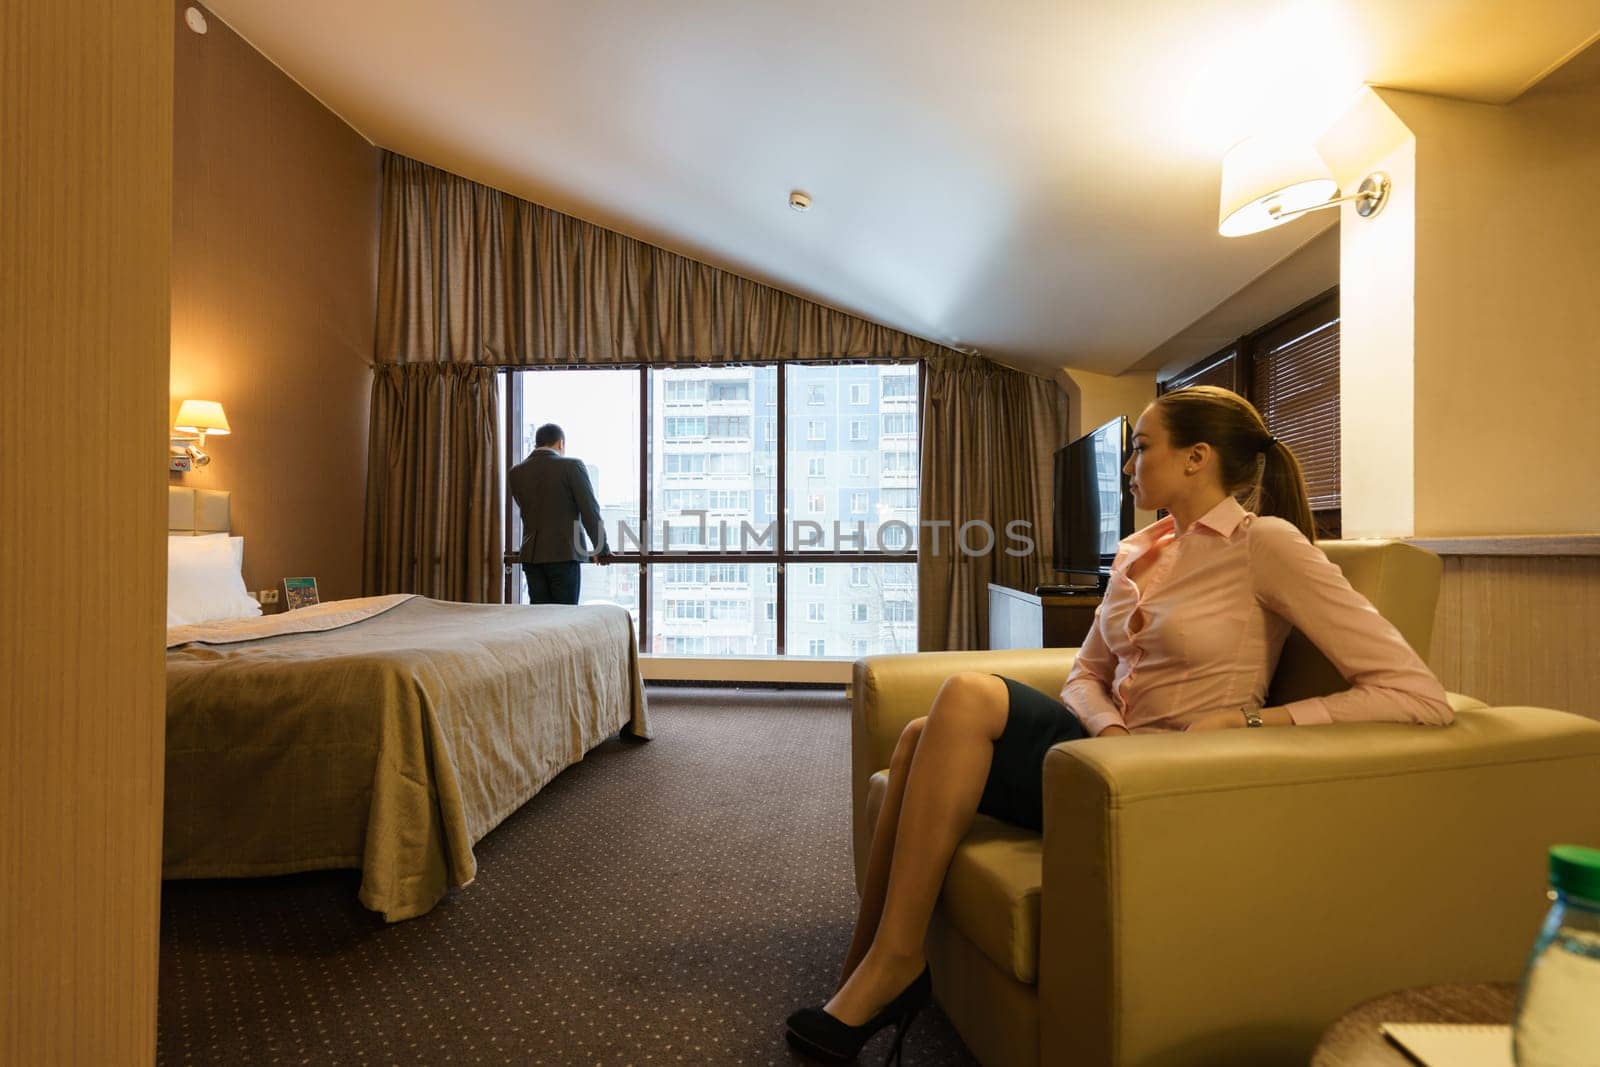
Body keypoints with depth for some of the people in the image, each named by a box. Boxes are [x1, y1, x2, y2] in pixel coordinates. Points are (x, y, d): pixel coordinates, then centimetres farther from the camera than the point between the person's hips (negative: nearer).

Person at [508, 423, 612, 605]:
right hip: (564, 554, -5)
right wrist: (602, 549, 3)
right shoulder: (572, 466, -7)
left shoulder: (515, 473, 7)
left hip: (531, 556, 5)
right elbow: (590, 510, -7)